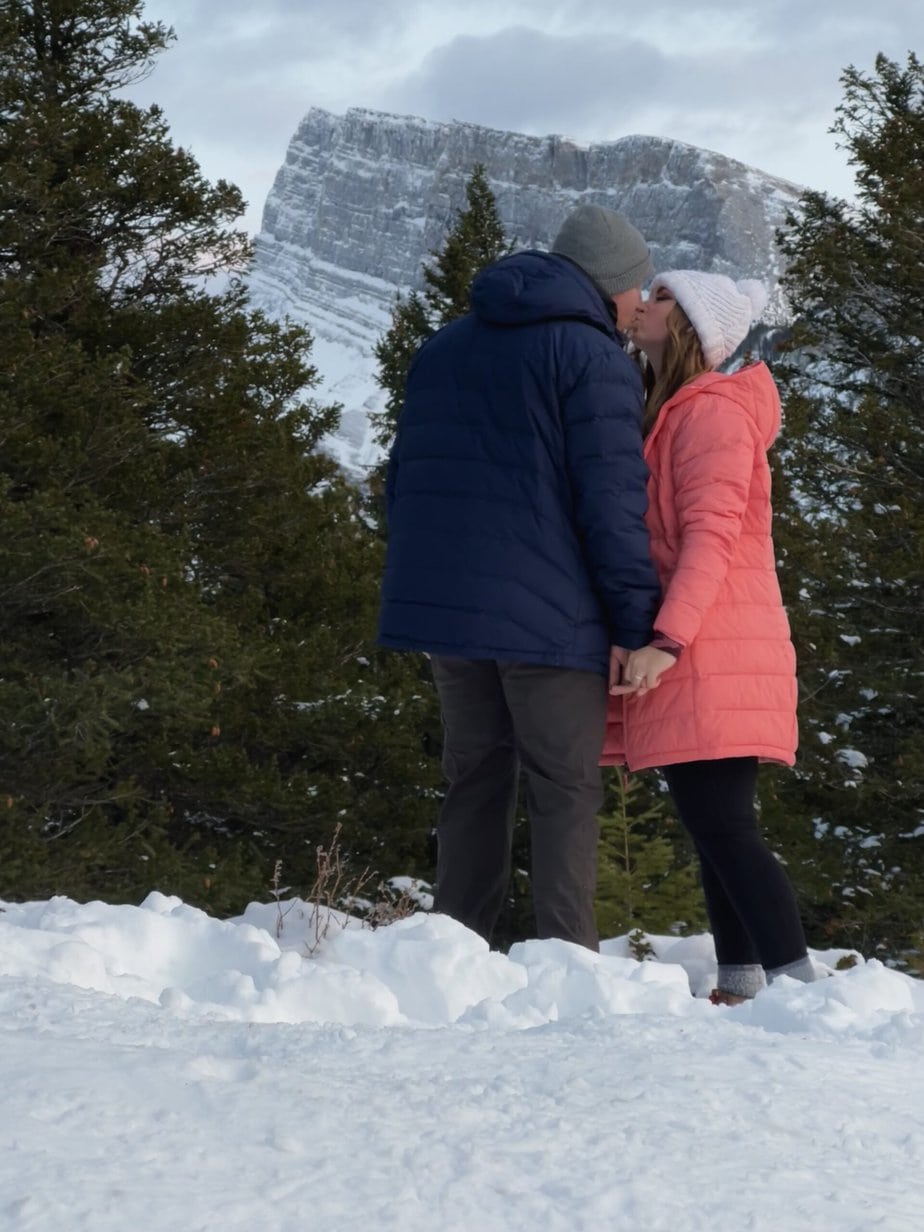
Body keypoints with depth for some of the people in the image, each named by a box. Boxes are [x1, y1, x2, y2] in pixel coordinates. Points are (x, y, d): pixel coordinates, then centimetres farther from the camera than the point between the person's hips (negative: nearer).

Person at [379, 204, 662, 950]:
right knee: (567, 788, -2)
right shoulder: (593, 357, -7)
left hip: (444, 602, 7)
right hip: (547, 611, -6)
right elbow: (612, 499, -14)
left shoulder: (444, 347, 17)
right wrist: (635, 619, -11)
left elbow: (404, 478, 19)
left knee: (476, 777, 12)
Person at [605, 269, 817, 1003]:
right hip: (692, 662, 10)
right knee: (715, 825, 9)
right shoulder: (670, 413, 21)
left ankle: (797, 984, -17)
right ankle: (741, 985, 12)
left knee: (720, 824, -15)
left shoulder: (711, 410, -8)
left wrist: (666, 641, -28)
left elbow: (711, 533, -19)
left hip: (709, 653, -10)